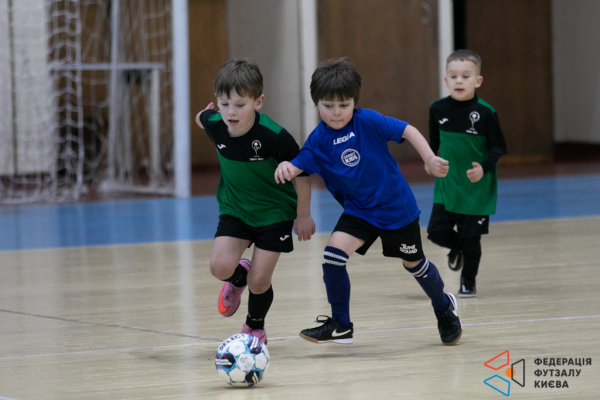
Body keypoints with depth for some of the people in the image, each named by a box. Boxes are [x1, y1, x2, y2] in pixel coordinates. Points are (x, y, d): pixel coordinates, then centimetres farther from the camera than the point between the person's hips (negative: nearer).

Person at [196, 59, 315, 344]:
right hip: (234, 209, 3)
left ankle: (255, 328, 27)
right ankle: (238, 277, 20)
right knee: (220, 267, -18)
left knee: (259, 281, -5)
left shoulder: (274, 136, -29)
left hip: (275, 211, -3)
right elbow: (201, 117, 9)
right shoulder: (214, 125, -18)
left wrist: (303, 215, -6)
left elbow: (300, 172, -14)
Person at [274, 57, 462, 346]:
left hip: (396, 206, -3)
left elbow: (407, 131, -16)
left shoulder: (367, 121, -16)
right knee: (333, 252, -18)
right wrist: (285, 167, -39)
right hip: (359, 210, 3)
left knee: (413, 263, 13)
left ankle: (444, 307, 43)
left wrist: (430, 159, -27)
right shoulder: (319, 139, -7)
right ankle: (341, 325, -4)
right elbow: (299, 164, -16)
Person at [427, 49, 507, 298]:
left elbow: (498, 147, -8)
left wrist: (484, 167, -22)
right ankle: (457, 248, 30)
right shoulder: (438, 109, -3)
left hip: (477, 188, -3)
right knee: (436, 231, -5)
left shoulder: (485, 113, -14)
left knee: (470, 237, 2)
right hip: (447, 185, 3)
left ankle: (468, 282, 24)